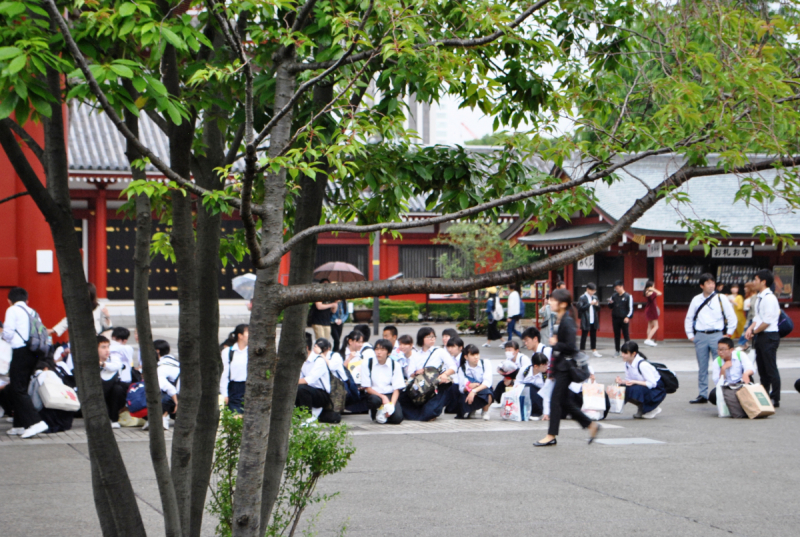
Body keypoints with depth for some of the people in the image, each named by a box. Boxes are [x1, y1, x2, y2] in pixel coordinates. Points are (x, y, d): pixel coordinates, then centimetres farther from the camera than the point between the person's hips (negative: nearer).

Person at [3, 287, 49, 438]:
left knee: (18, 390, -7)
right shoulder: (32, 312, 18)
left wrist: (4, 335, 15)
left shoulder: (12, 310, -2)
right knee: (16, 389, 17)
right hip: (33, 353, 8)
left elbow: (8, 334, -9)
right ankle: (19, 425, 19)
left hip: (21, 352, -8)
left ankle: (36, 422, -20)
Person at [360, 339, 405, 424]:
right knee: (375, 400, -40)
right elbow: (368, 388, -4)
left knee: (397, 418, -26)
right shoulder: (366, 363, -3)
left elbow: (396, 389, -2)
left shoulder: (395, 365, 1)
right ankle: (374, 413, -3)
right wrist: (382, 397, -19)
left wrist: (392, 404, -19)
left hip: (390, 395, 1)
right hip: (374, 394, -1)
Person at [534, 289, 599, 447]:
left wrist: (555, 344, -12)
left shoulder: (567, 322, -17)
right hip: (560, 366, 10)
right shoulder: (559, 320, 12)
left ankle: (551, 436, 0)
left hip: (566, 367, -10)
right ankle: (591, 425, 22)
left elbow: (570, 346, -23)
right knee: (564, 401, 12)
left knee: (556, 400, -6)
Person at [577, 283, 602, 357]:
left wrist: (597, 305, -7)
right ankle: (582, 351, 6)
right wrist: (590, 304, -20)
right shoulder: (582, 298, -7)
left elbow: (598, 309, 15)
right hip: (586, 321, -6)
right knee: (584, 336, 1)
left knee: (593, 336, 11)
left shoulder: (595, 298, 10)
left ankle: (594, 351, 18)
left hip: (593, 321, 6)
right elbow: (580, 308, -14)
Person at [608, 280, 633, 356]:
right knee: (616, 335, 8)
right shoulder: (614, 296, 9)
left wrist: (627, 317, -16)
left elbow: (630, 308, -5)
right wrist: (610, 303, -7)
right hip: (615, 318, 4)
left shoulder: (628, 296, -4)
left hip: (624, 319, -4)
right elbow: (610, 307, 15)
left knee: (626, 335, -2)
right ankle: (617, 351, 15)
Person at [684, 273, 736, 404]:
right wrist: (691, 335, 8)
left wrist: (728, 334, 0)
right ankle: (702, 395, 12)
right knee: (702, 368, 6)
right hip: (700, 336, 3)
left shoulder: (721, 298, 2)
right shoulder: (696, 300, 9)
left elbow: (732, 317, 4)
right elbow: (689, 318, 16)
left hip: (717, 335, -2)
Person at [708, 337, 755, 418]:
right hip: (726, 389, 1)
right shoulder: (716, 362, 0)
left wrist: (746, 373, -46)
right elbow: (716, 382, -8)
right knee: (713, 395, -30)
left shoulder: (741, 355, -3)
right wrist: (723, 369, -22)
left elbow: (751, 368, -22)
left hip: (742, 385, -1)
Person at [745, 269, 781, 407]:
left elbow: (767, 321, -21)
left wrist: (755, 331, -11)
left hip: (769, 337, -10)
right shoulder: (760, 298, 14)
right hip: (760, 337, 10)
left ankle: (775, 399, 2)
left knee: (771, 369, -4)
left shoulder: (769, 298, -17)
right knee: (762, 369, 14)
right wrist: (751, 329, 4)